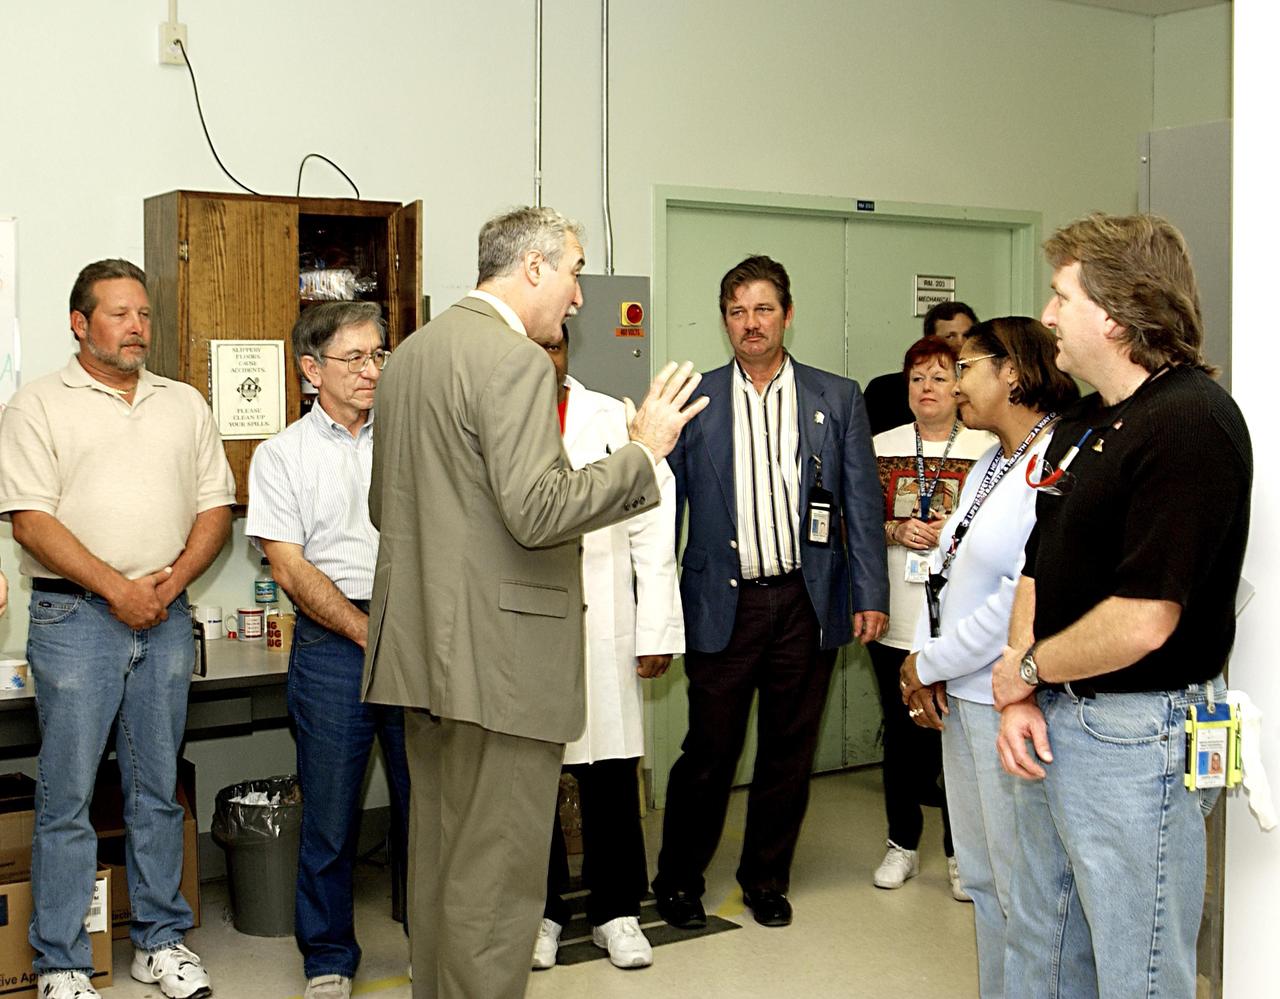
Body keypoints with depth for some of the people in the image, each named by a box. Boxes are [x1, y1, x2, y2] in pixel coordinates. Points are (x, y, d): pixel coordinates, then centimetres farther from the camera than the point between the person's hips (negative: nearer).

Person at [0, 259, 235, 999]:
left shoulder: (185, 404, 13)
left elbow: (216, 507, 10)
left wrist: (171, 580, -6)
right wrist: (115, 588, -14)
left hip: (166, 615, 4)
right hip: (75, 614, -4)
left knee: (159, 789, 10)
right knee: (67, 794, 0)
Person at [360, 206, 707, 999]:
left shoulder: (411, 354, 15)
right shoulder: (514, 359, -15)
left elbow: (383, 506, 22)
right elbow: (538, 512, -23)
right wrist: (643, 451, -13)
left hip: (423, 650, 10)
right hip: (499, 656, -10)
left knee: (440, 860, 18)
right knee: (497, 875, -1)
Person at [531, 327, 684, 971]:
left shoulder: (616, 421, 6)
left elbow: (652, 531, 3)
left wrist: (656, 631, -2)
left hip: (601, 631, 0)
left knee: (610, 774, 4)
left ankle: (615, 910, 20)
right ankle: (541, 910, 24)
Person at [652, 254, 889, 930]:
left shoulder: (837, 399, 6)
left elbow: (862, 504, 5)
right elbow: (663, 508, 5)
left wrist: (870, 595, -3)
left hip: (807, 602, 1)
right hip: (723, 603, -1)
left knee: (788, 752, 10)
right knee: (709, 752, 1)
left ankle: (766, 880, 27)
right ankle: (678, 881, 20)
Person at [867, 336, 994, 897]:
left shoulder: (987, 450, -1)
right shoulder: (881, 448, 8)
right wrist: (897, 532, -8)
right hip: (898, 620, 3)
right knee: (901, 733, 10)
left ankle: (962, 851, 17)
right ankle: (902, 844, 25)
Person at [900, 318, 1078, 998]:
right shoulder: (989, 464, 14)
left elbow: (1032, 596, -22)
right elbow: (949, 566, 15)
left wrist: (931, 661, -11)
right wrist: (924, 660, -1)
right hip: (959, 696, 9)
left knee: (1023, 887, 0)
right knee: (982, 878, 17)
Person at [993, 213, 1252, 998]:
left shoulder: (1192, 424, -20)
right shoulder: (1084, 424, 12)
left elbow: (1141, 622, -26)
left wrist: (1028, 667, -10)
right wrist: (1017, 697, -3)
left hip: (1138, 734, -9)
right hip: (1055, 723, 10)